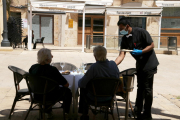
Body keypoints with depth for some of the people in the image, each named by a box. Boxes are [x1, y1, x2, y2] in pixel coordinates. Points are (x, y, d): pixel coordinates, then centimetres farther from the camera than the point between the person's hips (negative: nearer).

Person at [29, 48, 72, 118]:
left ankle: (48, 112, 48)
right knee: (68, 92, 20)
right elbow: (66, 85, -21)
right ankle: (66, 112, 39)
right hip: (51, 97, -5)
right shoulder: (52, 70, -27)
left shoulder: (33, 67, -11)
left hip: (37, 96, 6)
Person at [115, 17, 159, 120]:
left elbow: (152, 45, -14)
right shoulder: (125, 39, 0)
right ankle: (137, 111, 26)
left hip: (149, 64, -7)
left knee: (147, 89, -2)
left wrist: (141, 51, -27)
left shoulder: (141, 32, -18)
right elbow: (121, 55, -6)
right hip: (140, 65, 7)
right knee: (140, 88, 15)